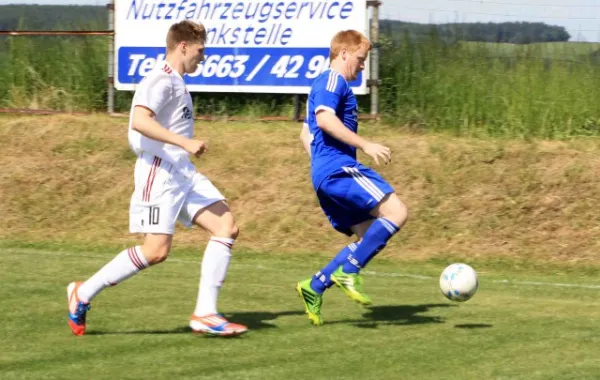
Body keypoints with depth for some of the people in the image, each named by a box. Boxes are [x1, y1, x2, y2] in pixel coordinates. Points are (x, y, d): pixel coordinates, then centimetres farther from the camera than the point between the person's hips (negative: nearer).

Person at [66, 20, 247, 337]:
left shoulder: (175, 82, 18)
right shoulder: (161, 81, -13)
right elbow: (139, 121, -28)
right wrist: (185, 143, -31)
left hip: (182, 173, 10)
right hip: (159, 172, -10)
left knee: (227, 227, -3)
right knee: (156, 251, -13)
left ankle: (205, 314, -4)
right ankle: (84, 293, 3)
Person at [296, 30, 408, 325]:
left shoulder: (324, 84, 27)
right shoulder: (333, 80, -5)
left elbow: (305, 135, 32)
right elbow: (324, 118, -23)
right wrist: (366, 145, -25)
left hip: (325, 176, 11)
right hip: (339, 167, -11)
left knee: (369, 236, 9)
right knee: (396, 211, -18)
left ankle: (314, 287, 6)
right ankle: (348, 271, -18)